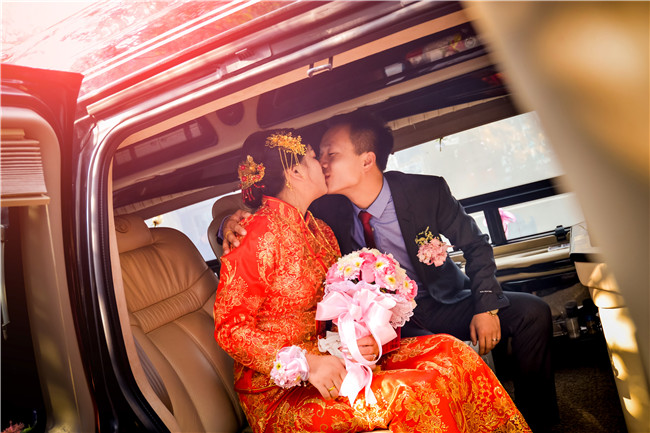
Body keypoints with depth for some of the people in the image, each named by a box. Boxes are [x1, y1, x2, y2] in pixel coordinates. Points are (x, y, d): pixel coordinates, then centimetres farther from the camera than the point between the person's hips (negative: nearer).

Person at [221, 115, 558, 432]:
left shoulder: (426, 191, -15)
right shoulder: (327, 209, -14)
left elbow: (475, 245, -3)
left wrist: (486, 307, -13)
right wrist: (235, 222, -25)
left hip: (444, 302, 2)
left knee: (532, 311, -13)